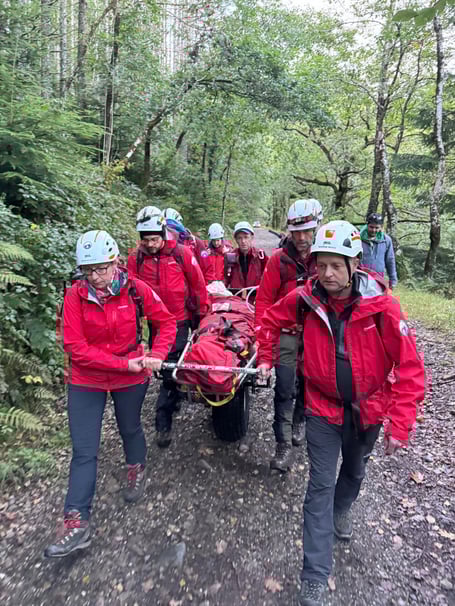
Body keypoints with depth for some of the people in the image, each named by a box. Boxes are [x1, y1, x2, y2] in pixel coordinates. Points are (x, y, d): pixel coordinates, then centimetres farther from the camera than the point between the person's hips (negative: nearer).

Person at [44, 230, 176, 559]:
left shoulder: (135, 289, -14)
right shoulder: (75, 295, -15)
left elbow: (166, 322, -3)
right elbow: (75, 347, -19)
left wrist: (157, 355, -18)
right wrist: (124, 364, -23)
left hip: (131, 377, 1)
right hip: (86, 381, 0)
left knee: (130, 428, 23)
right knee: (84, 451, 3)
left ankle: (137, 470, 53)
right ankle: (77, 524, 15)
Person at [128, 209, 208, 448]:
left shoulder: (181, 253, -8)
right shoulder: (135, 257, -2)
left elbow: (198, 283, 1)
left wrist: (202, 312, 7)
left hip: (180, 320, -3)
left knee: (170, 370, -4)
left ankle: (163, 423, 4)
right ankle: (174, 398, 42)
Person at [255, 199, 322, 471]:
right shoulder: (279, 259, -9)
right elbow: (265, 299, -5)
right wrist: (261, 332, -12)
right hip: (287, 333, -2)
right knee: (285, 389, 0)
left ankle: (299, 421, 43)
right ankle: (284, 444, 12)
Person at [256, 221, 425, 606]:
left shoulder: (382, 305, -22)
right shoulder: (305, 298, -17)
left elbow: (410, 367, -18)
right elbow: (271, 321, 4)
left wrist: (399, 423, -20)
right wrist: (265, 358, 1)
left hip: (367, 408, 1)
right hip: (323, 407, -1)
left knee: (355, 470, 26)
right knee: (321, 485, 3)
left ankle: (341, 509, 59)